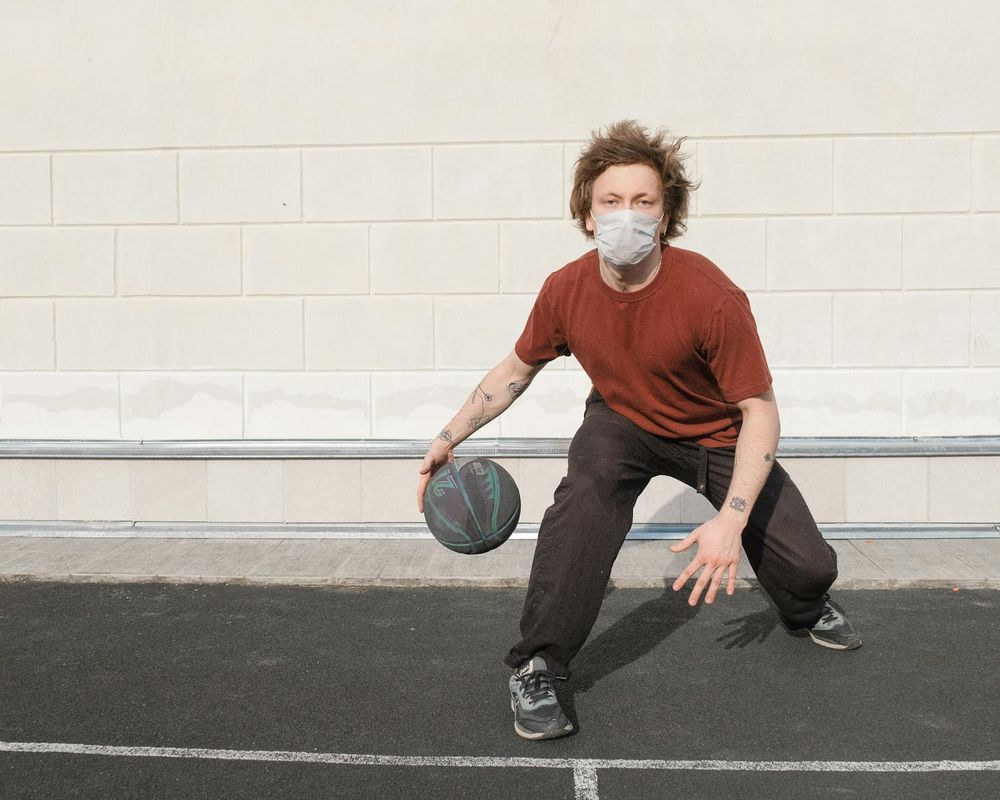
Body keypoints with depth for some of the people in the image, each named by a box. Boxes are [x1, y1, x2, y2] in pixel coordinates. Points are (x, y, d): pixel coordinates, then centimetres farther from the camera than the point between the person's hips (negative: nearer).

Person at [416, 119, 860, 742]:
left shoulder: (712, 297, -33)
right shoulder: (566, 291, -22)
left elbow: (760, 411, -27)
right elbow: (518, 368, -2)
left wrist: (731, 519, -36)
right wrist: (450, 437, -4)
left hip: (716, 434, -1)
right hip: (622, 421, 1)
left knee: (810, 565, -5)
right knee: (583, 495, -32)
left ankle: (806, 611, 37)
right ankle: (536, 670, -18)